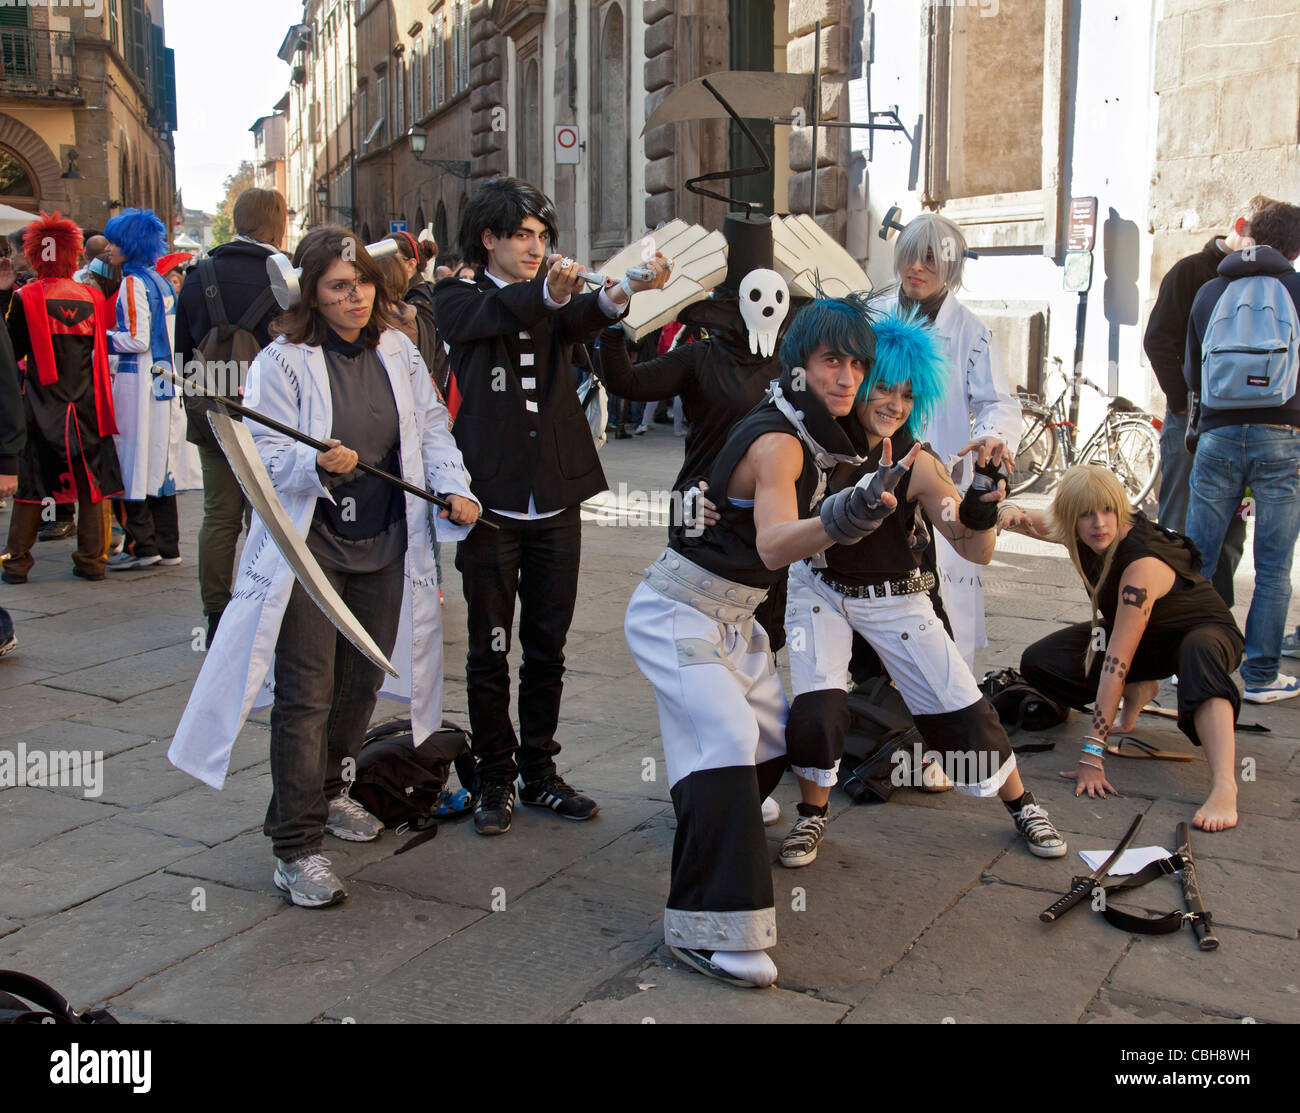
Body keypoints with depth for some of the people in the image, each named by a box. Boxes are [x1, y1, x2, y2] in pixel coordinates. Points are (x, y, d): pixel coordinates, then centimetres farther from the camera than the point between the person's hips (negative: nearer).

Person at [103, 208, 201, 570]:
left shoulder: (134, 283, -11)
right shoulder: (162, 282, 13)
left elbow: (137, 340, -17)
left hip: (138, 386, -8)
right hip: (165, 384, 8)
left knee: (134, 466, -2)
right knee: (160, 464, 10)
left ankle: (142, 545, 0)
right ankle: (167, 546, 14)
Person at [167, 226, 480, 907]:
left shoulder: (398, 353, 7)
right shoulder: (283, 361, -9)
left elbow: (431, 430, 11)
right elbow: (264, 455, -12)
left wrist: (452, 490, -4)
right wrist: (319, 465, -31)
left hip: (383, 545, 6)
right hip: (308, 545, -5)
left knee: (361, 682, 15)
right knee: (305, 694, -6)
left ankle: (327, 791, 38)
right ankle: (297, 846, 1)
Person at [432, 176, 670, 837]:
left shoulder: (554, 302, 12)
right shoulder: (460, 300, 3)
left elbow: (581, 321, -12)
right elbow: (497, 315, -21)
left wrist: (625, 292, -36)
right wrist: (549, 292, -43)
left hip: (556, 503, 4)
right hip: (490, 503, -3)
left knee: (548, 647, 11)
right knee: (490, 648, 4)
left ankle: (540, 771, 24)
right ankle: (495, 778, 18)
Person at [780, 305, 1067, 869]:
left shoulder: (917, 464, -20)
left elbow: (976, 552, -19)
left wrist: (983, 502, -37)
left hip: (895, 600, 0)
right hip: (820, 591, 0)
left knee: (961, 708, 0)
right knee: (816, 710, -17)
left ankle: (1023, 806, 26)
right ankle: (812, 816, 11)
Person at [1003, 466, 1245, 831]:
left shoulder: (1142, 564, -38)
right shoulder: (1081, 535, -18)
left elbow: (1116, 663, -42)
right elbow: (1025, 521, 0)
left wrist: (1092, 751, -43)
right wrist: (1012, 510, -28)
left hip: (1204, 631, -7)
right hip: (1141, 633, 7)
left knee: (1198, 653, -44)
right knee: (1038, 662, -13)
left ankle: (1224, 788, -53)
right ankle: (1137, 691, 9)